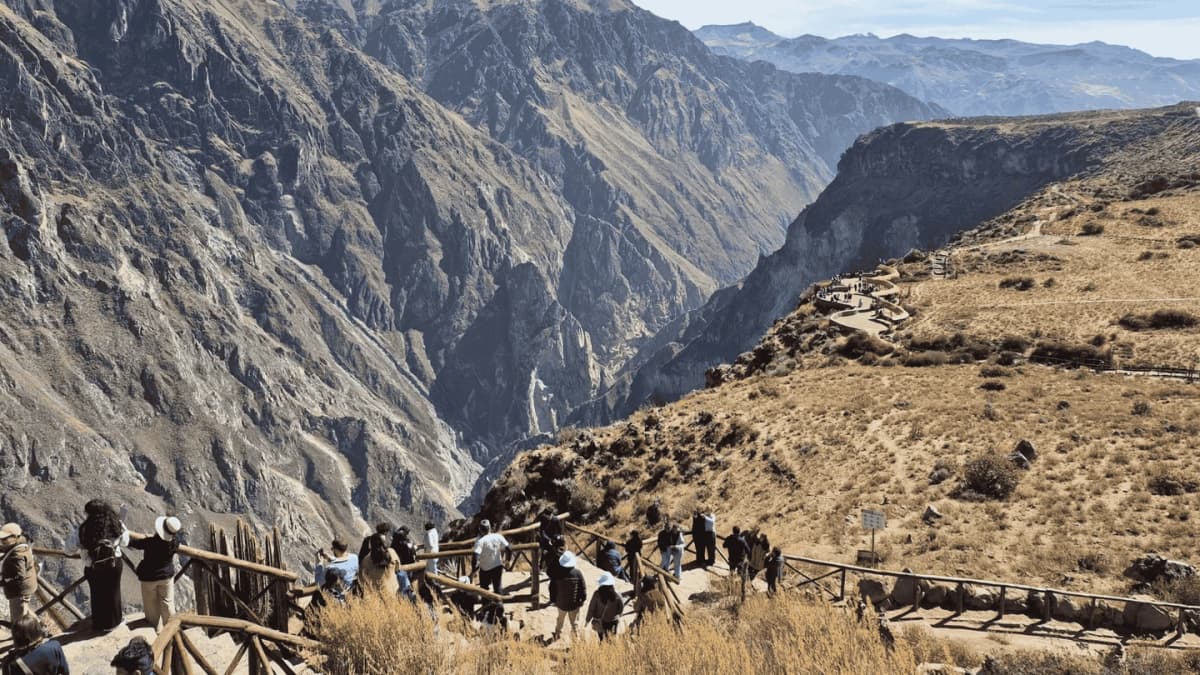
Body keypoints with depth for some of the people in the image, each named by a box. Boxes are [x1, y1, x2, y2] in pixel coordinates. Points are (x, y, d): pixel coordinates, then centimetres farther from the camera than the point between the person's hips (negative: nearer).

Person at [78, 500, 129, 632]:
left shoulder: (85, 529, -20)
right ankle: (114, 620, 37)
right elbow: (124, 543, 4)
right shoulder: (116, 525, -12)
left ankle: (100, 623, 34)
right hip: (114, 564, 2)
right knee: (112, 592, 21)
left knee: (98, 594, 18)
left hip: (93, 567, -1)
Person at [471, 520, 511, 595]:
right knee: (498, 588, 15)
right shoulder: (498, 537, -8)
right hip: (498, 566, 3)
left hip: (485, 569, -3)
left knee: (484, 589, 15)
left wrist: (473, 571, -17)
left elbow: (475, 558, -28)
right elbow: (509, 549, -8)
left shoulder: (480, 541, -19)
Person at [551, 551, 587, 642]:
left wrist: (554, 600, 9)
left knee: (560, 620, 24)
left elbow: (553, 588, -5)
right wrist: (582, 599, 6)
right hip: (574, 603, -1)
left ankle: (557, 635, 39)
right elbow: (583, 587, -8)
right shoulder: (578, 573, -16)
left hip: (561, 602, 1)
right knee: (574, 622, 12)